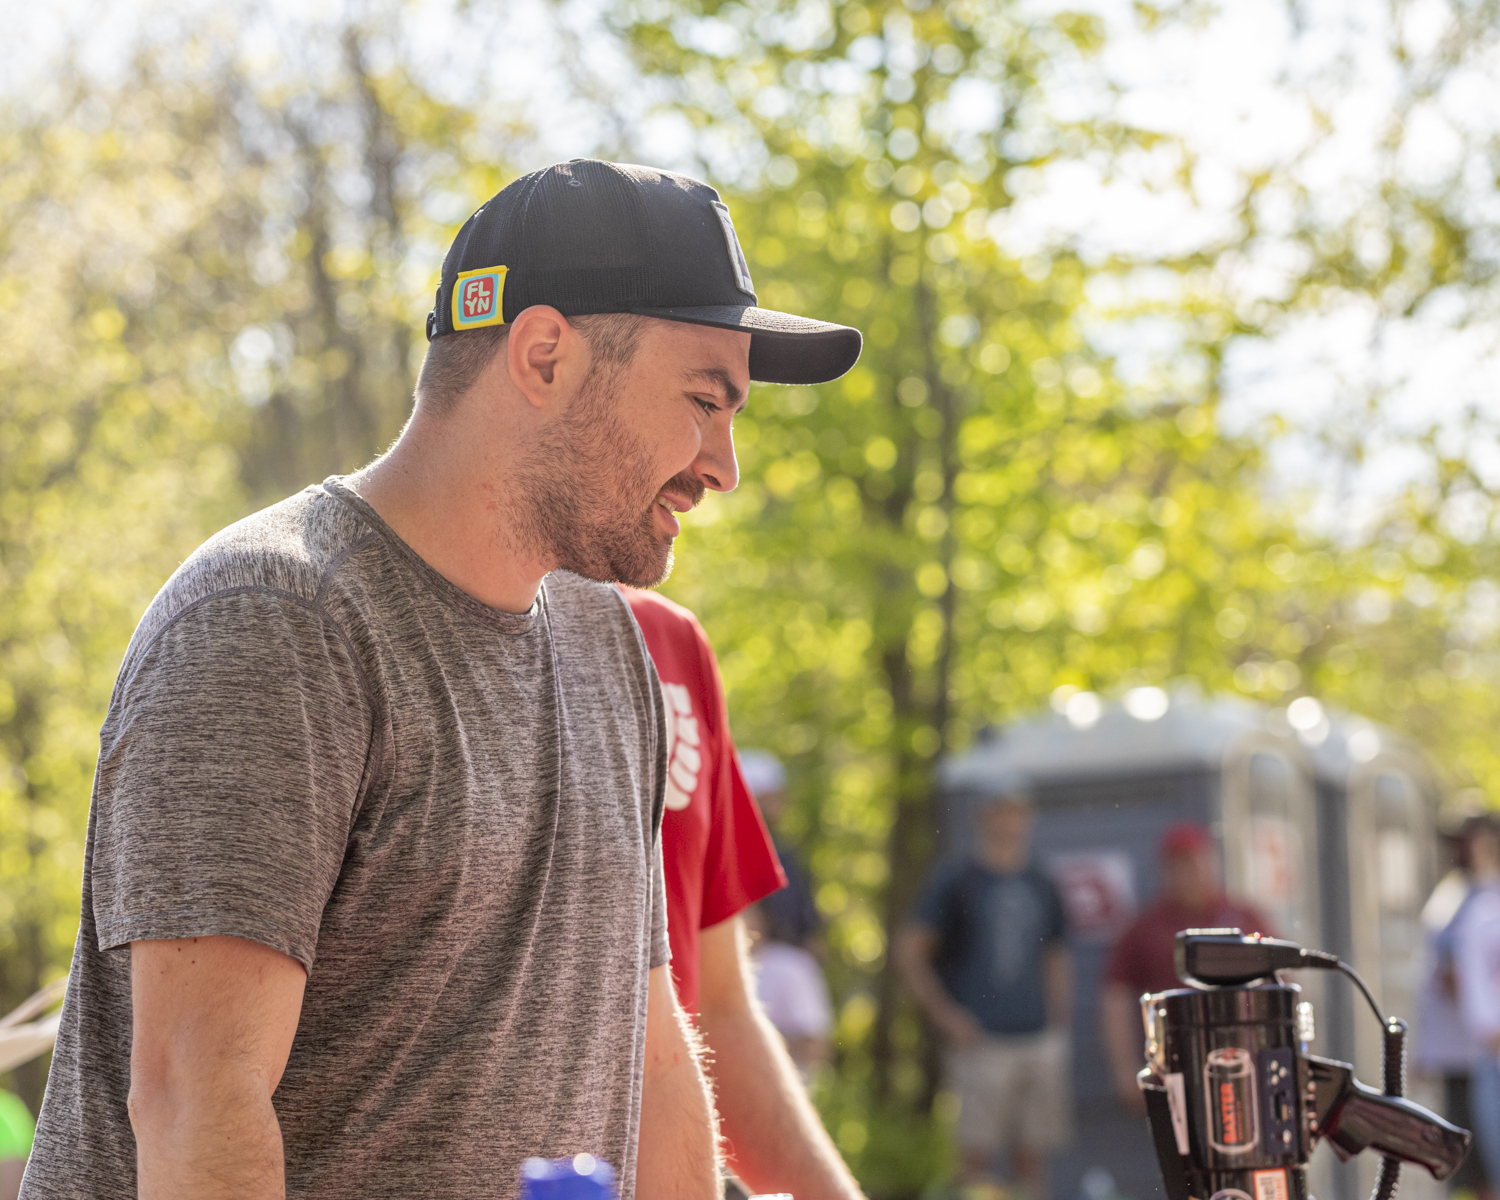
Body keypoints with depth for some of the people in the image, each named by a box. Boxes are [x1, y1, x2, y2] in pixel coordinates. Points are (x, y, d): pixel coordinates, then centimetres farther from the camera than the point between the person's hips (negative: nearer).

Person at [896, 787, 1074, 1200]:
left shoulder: (1041, 887, 15)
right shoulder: (956, 880, -1)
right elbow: (909, 950, -2)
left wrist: (1059, 1022, 12)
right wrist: (945, 1014, -8)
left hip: (1039, 1040, 5)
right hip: (981, 1040, -5)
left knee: (1033, 1157, 5)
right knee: (976, 1154, -8)